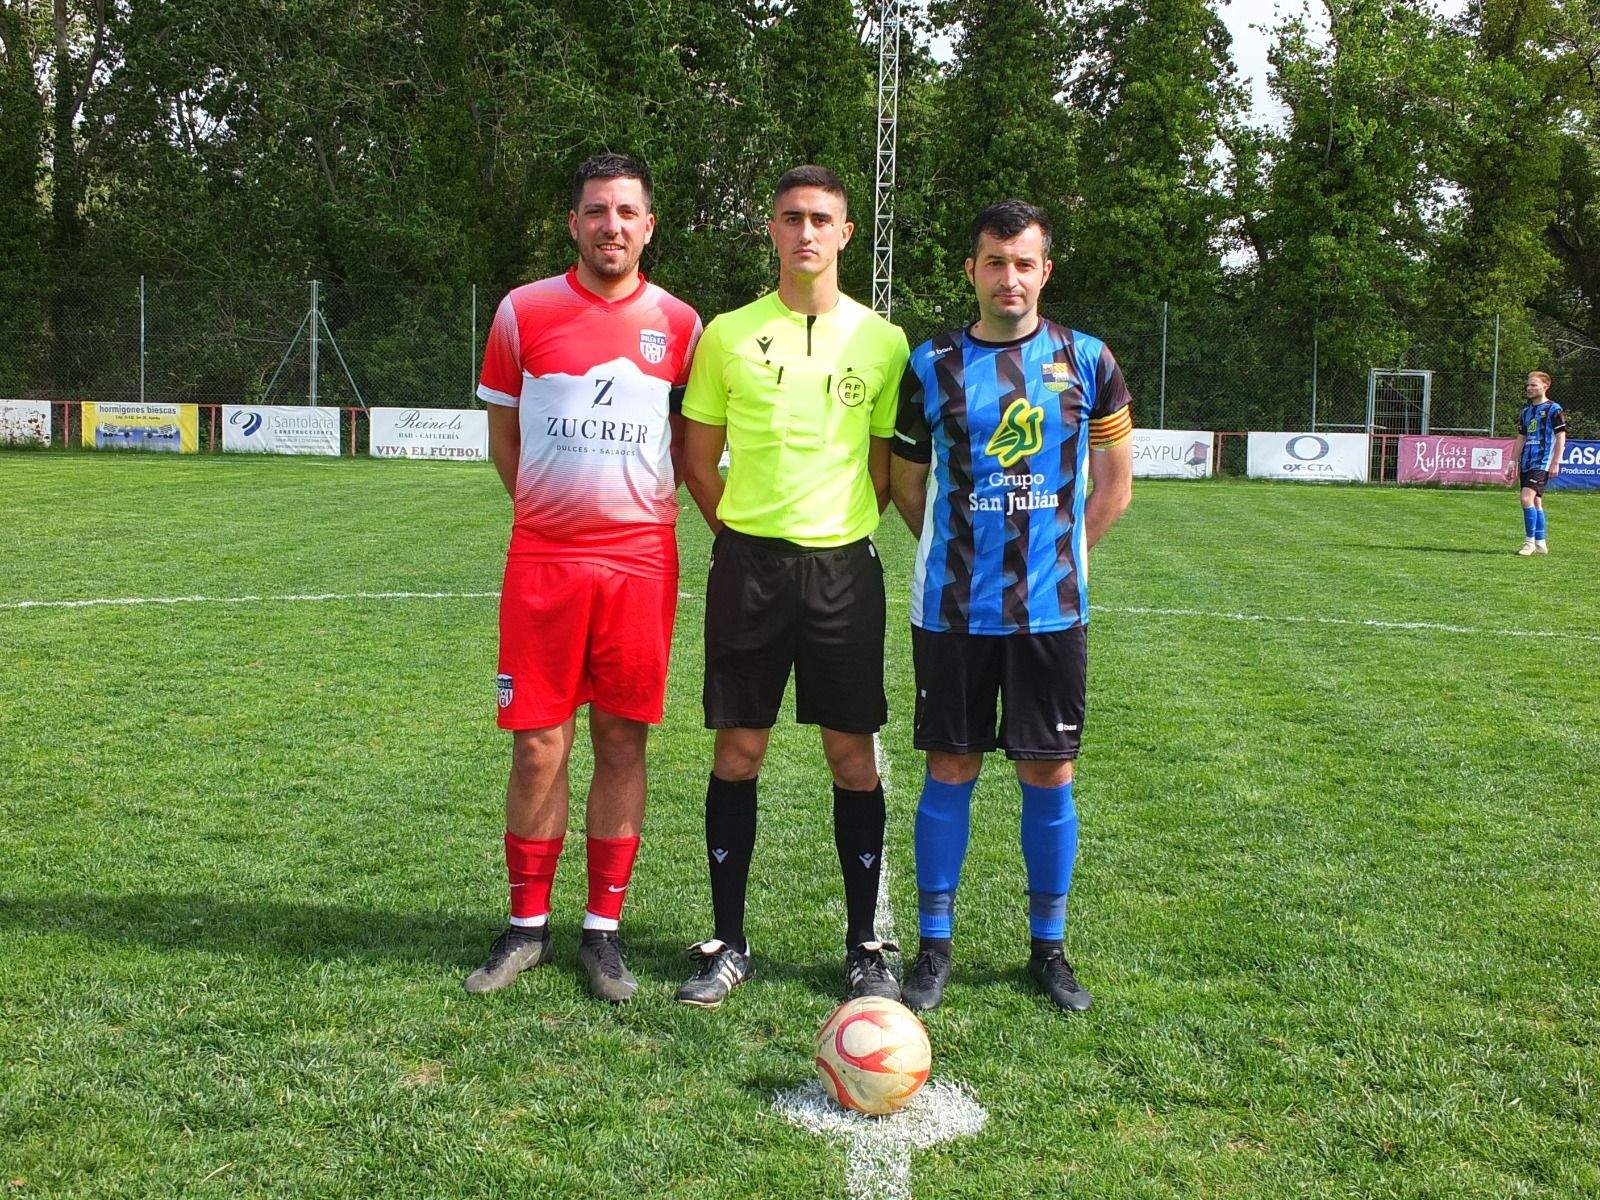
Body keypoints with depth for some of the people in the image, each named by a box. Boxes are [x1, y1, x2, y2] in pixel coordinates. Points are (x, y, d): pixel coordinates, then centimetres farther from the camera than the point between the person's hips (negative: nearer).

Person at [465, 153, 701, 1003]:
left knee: (622, 744, 4)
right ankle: (527, 925, 15)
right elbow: (502, 433, 13)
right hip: (543, 557, 0)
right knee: (539, 747, 0)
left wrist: (634, 506, 9)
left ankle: (603, 930, 15)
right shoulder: (523, 312, 4)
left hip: (641, 558, 1)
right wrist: (553, 509, 10)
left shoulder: (679, 324, 6)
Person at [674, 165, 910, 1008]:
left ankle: (865, 947, 15)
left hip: (843, 565, 0)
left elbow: (891, 462, 10)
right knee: (737, 753, 3)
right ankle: (728, 945, 15)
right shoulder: (727, 335, 5)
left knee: (853, 754, 3)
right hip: (748, 561, 0)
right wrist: (736, 531, 4)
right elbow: (697, 455, 10)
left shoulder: (880, 340, 4)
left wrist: (844, 526, 2)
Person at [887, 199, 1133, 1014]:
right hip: (952, 611, 0)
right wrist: (959, 552, 4)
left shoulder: (1087, 361, 3)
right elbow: (906, 482, 11)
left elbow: (1114, 484, 10)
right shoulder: (932, 366, 2)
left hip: (1052, 610, 1)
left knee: (1049, 775, 6)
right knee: (949, 772, 4)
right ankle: (933, 947, 17)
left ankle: (1048, 947, 21)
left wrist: (1057, 551, 4)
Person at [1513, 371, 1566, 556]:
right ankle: (1540, 544, 17)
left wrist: (1556, 463, -14)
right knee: (1536, 501, 11)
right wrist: (1515, 462, 16)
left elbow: (1561, 437, -8)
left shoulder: (1553, 409, -5)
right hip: (1526, 463, 7)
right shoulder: (1526, 410, 15)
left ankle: (1530, 541, -12)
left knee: (1527, 498, -19)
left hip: (1542, 463, -7)